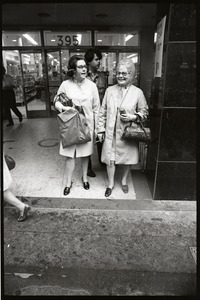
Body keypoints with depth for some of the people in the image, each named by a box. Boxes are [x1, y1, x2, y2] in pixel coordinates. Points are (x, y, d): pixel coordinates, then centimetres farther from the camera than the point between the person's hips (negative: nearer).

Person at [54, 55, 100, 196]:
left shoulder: (92, 85, -3)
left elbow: (96, 108, 1)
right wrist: (64, 107, -17)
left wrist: (97, 127, 0)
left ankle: (85, 177, 36)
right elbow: (56, 101, 5)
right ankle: (69, 181, 25)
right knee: (70, 154, 6)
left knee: (85, 153, 14)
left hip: (87, 125, 1)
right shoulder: (65, 84, -5)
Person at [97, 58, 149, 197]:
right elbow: (103, 111, 6)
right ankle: (111, 183, 28)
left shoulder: (138, 92, -3)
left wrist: (133, 117, -15)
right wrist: (100, 129, 3)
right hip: (111, 132, 1)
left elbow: (144, 111, 4)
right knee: (110, 159, 5)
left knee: (128, 158, 13)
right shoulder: (110, 90, 3)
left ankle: (124, 180, 38)